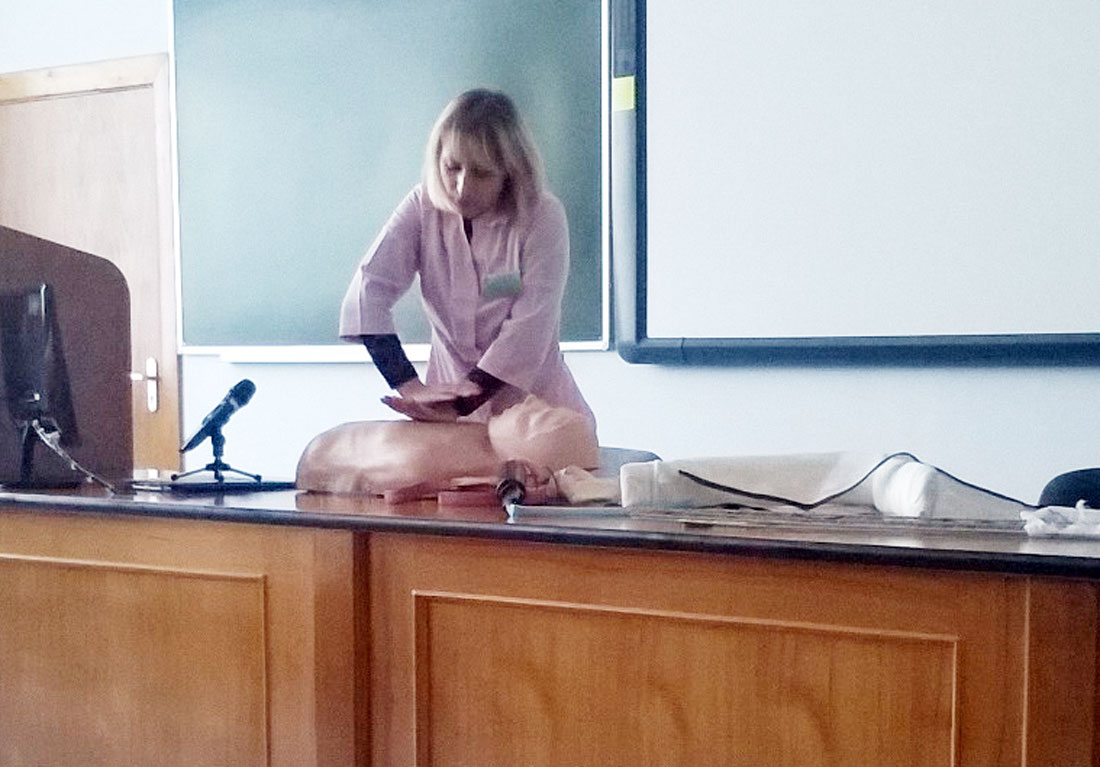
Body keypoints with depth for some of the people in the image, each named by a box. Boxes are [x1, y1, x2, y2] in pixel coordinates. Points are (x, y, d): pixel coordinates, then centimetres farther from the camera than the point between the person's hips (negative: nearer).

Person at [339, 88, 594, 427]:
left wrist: (461, 405, -27)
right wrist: (411, 388, -26)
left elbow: (530, 326, -19)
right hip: (450, 388, 2)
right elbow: (369, 288, -13)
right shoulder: (423, 207, -4)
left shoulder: (543, 217, -12)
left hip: (534, 399, -1)